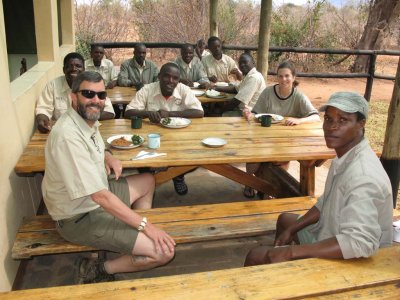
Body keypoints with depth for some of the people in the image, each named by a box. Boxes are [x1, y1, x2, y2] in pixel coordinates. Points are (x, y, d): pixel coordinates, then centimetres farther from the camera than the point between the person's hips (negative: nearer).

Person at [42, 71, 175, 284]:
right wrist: (146, 225, -25)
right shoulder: (68, 135, -30)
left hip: (96, 197, 10)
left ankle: (135, 237, 29)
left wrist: (108, 157, -1)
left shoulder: (88, 120, -1)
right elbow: (99, 196, -32)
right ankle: (99, 270, 3)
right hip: (80, 218, -10)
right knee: (164, 252, -16)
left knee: (147, 181, 26)